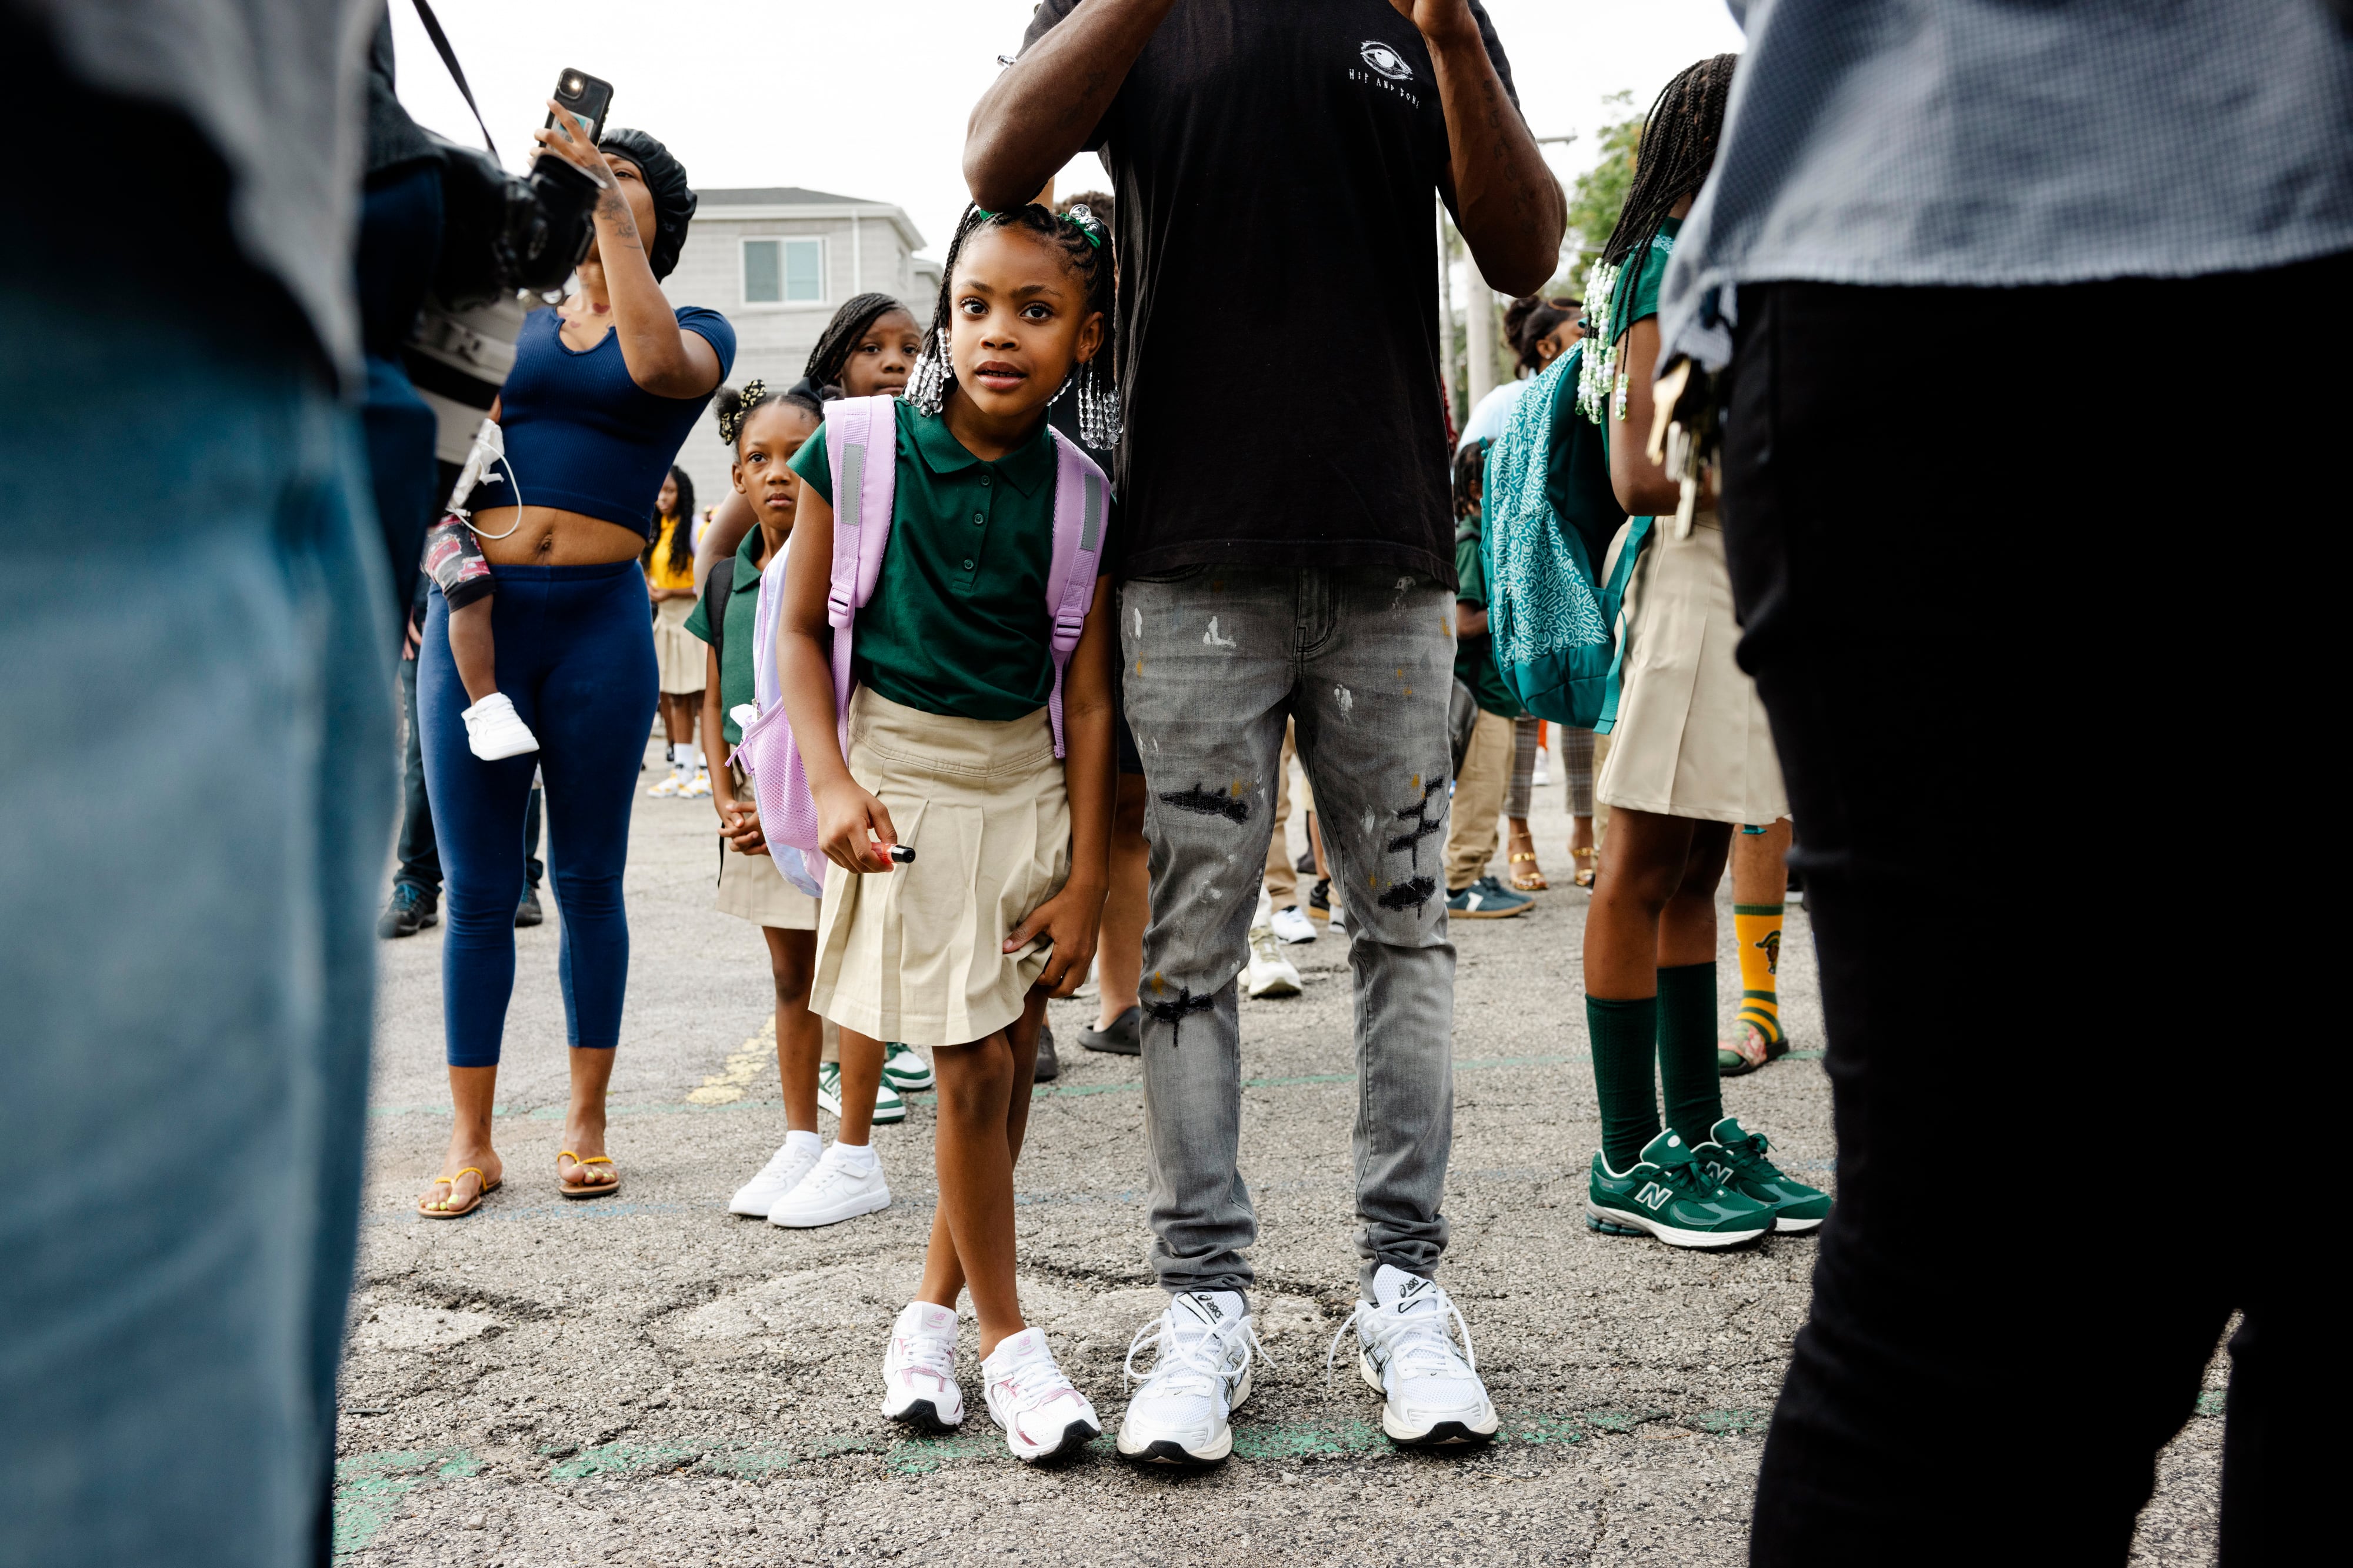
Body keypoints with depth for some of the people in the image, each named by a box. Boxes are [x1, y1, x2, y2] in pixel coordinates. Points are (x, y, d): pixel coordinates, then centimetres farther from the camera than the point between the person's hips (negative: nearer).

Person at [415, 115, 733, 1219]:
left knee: (589, 881, 5)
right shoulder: (517, 324, 17)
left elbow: (656, 363, -16)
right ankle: (471, 1141, 11)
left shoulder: (699, 332, 7)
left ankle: (586, 1122, 17)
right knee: (478, 889, 3)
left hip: (600, 616, -2)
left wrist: (609, 201, -15)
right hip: (475, 610, 2)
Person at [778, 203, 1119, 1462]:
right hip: (905, 777, -3)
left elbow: (1086, 693, -1)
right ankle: (1007, 1339, 12)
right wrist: (829, 782, -13)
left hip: (1029, 780, 3)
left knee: (1010, 1058, 5)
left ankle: (934, 1306, 25)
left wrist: (1085, 881, -2)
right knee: (972, 1069, -4)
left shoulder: (1078, 493, -4)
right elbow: (801, 629, 0)